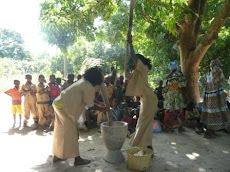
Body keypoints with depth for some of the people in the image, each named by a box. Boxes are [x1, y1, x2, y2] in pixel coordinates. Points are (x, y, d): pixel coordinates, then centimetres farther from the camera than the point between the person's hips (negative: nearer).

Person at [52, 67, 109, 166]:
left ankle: (57, 155, 31)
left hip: (58, 103, 9)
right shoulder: (89, 87, -13)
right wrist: (103, 109, 3)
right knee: (70, 132, -1)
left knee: (60, 131, 18)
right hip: (64, 106, -9)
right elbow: (90, 105, -9)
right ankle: (77, 159, 9)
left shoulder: (83, 82, 15)